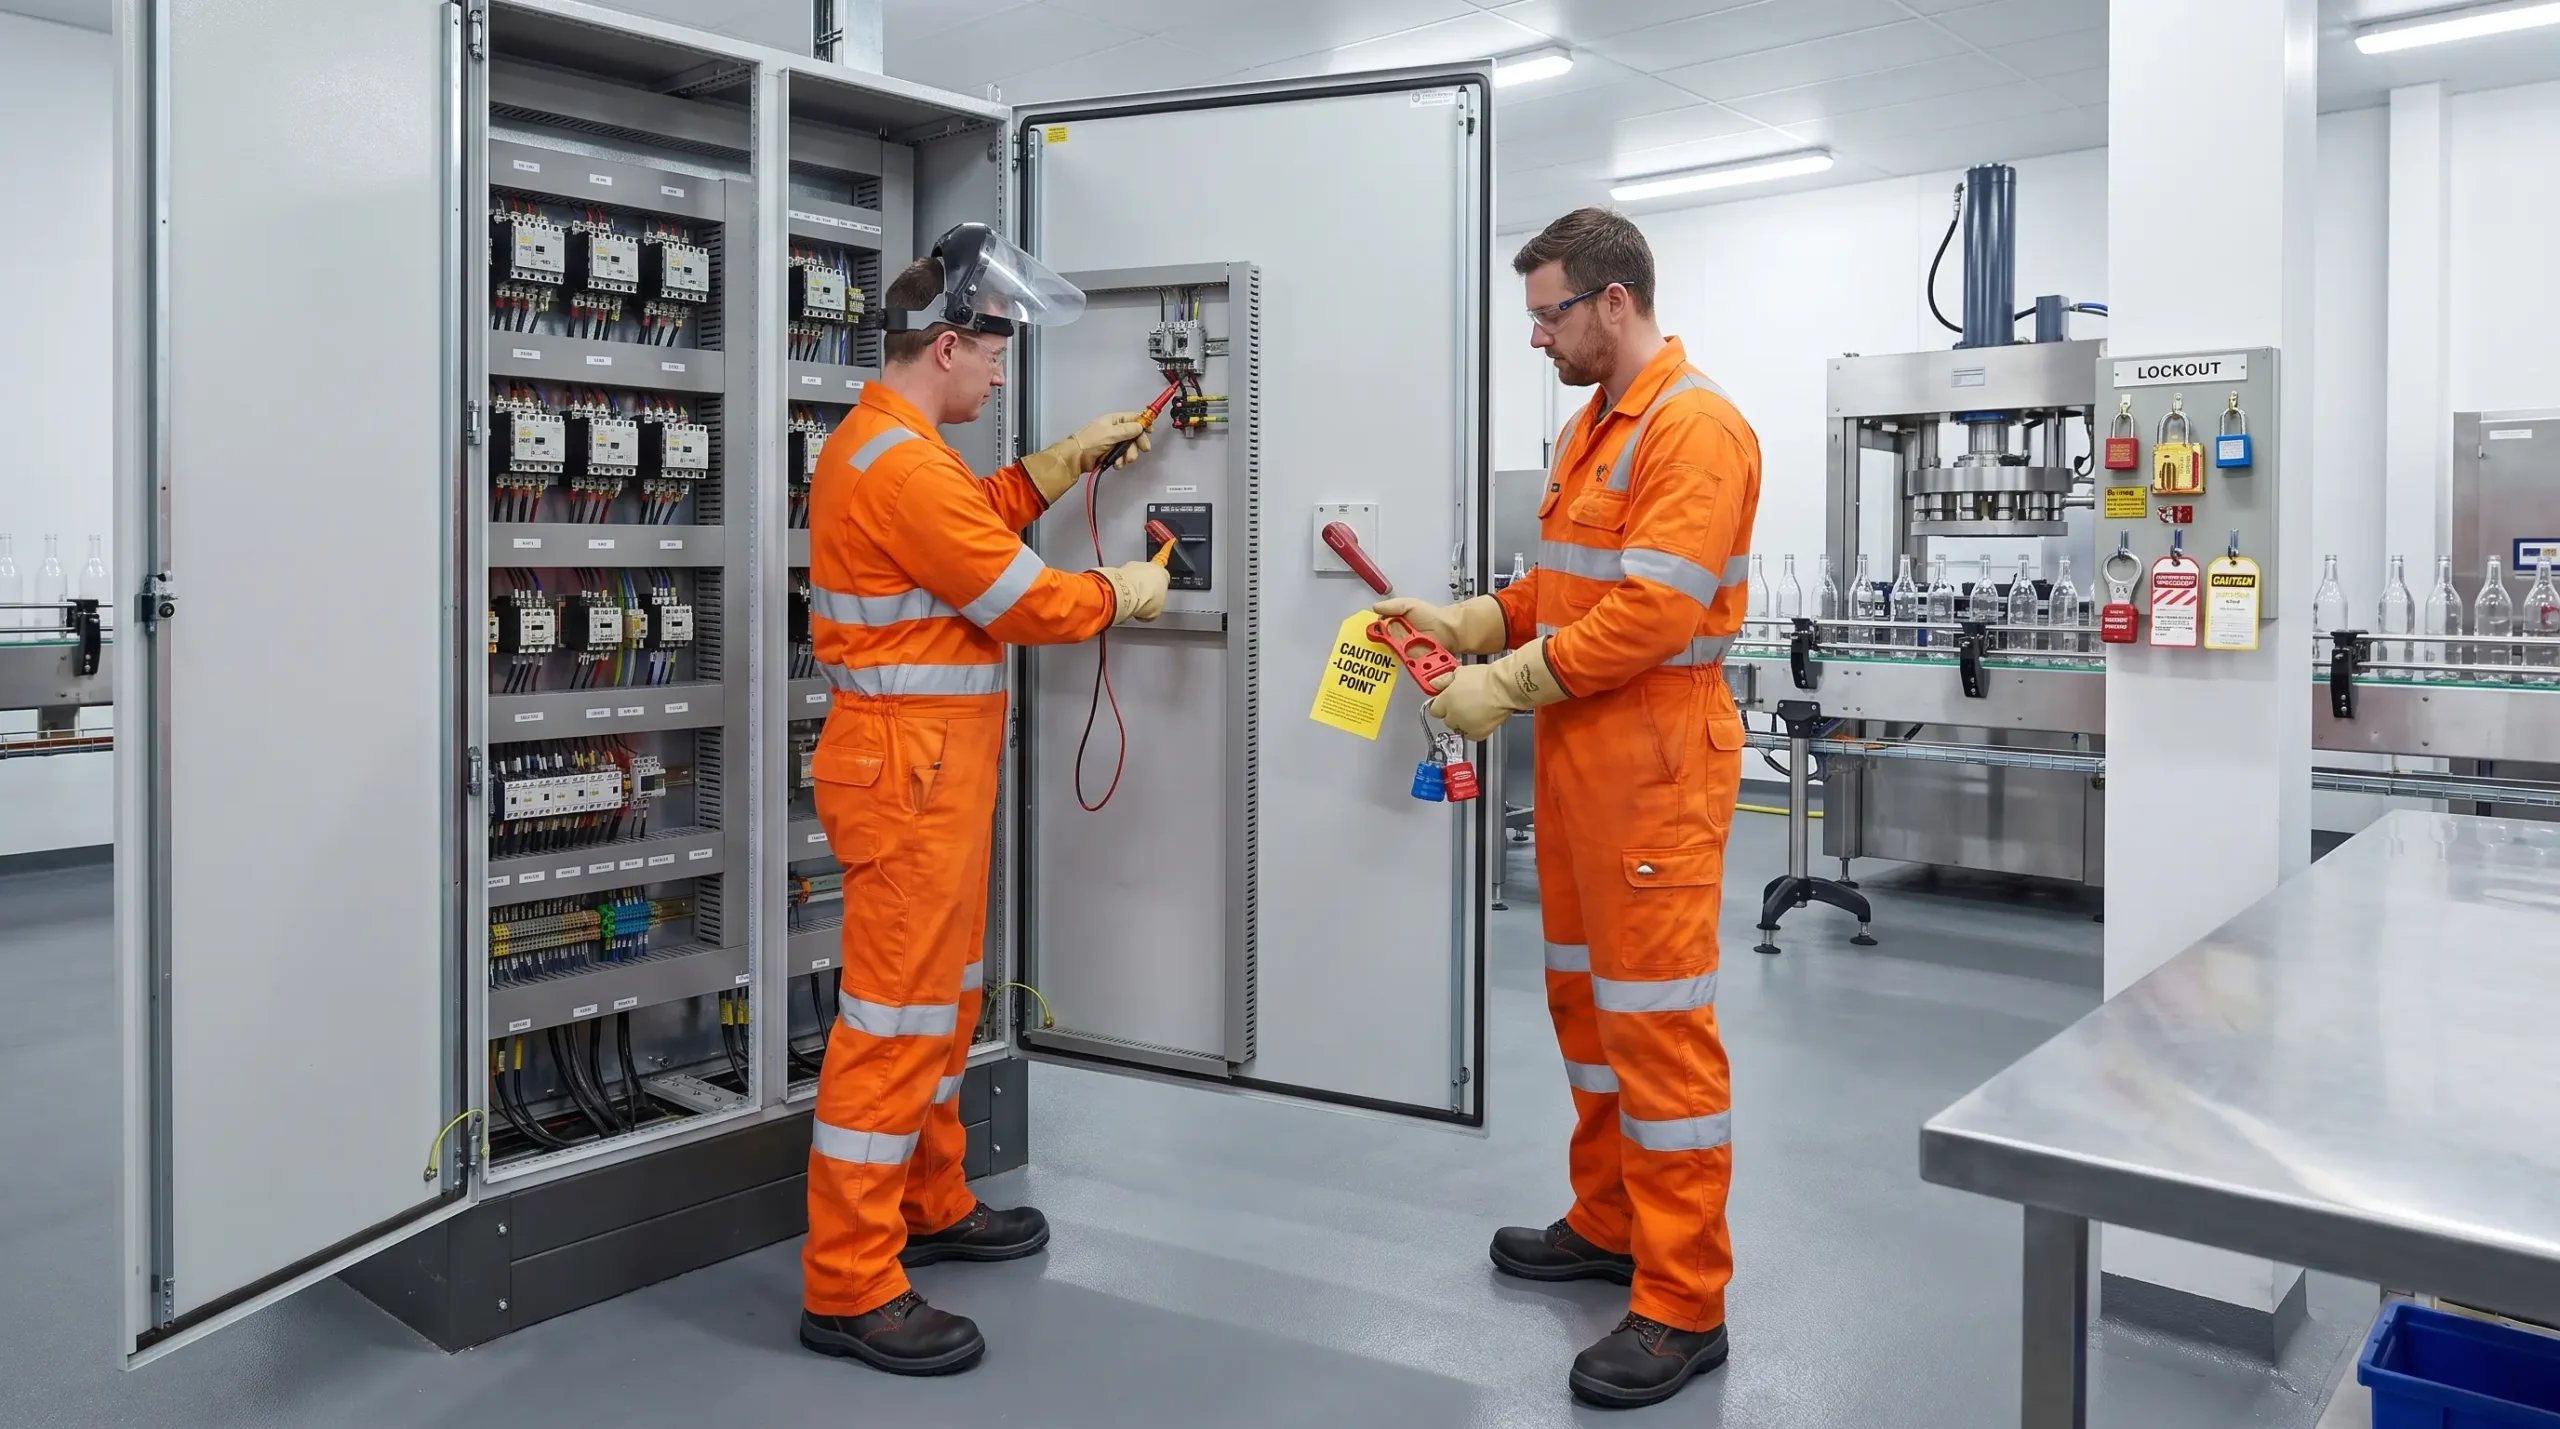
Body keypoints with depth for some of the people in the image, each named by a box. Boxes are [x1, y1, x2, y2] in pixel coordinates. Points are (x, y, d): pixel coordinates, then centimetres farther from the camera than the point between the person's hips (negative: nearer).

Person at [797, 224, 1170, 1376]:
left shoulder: (886, 443, 15)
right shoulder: (899, 462, -19)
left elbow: (978, 521, 26)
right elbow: (1028, 604, -16)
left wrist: (1074, 456, 21)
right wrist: (1124, 591, 2)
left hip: (930, 759, 11)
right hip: (909, 763, -11)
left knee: (942, 996, 19)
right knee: (895, 1014, -7)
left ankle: (931, 1207, 33)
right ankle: (848, 1290, 1)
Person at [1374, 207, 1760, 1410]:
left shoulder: (1696, 429, -15)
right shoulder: (1589, 426, 16)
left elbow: (1649, 613, -22)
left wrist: (1509, 684, -18)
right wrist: (1465, 622, 6)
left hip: (1654, 765, -10)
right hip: (1576, 754, 10)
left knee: (1656, 1018, -4)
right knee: (1581, 996, 17)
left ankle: (1684, 1303, 6)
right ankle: (1608, 1221, 33)